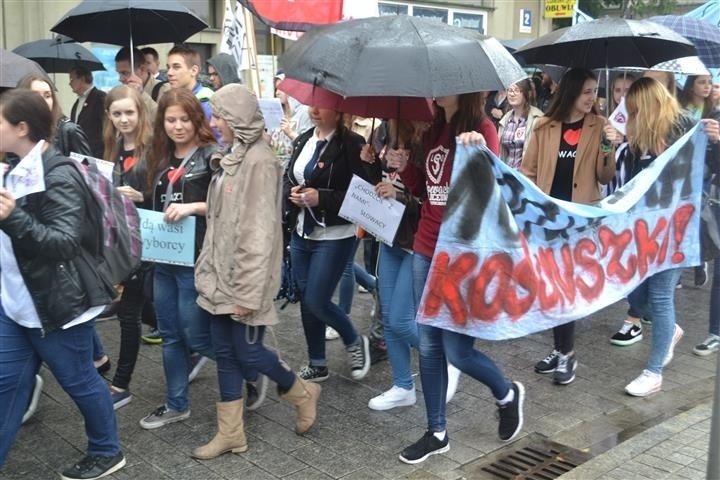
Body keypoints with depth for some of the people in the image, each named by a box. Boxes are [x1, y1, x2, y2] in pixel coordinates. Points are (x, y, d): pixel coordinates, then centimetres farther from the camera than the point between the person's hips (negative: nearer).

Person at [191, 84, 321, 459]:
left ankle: (303, 393, 29)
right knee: (225, 351, 12)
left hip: (243, 278, -9)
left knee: (247, 351, 3)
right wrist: (209, 269, 15)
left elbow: (259, 232, -22)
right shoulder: (233, 156, 11)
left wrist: (249, 291, -22)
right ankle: (230, 433, 23)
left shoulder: (258, 160, -18)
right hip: (222, 275, 9)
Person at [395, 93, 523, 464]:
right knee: (428, 346, 11)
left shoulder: (482, 129, -12)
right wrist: (404, 168, 0)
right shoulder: (434, 132, 9)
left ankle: (507, 395, 31)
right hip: (426, 251, 7)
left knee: (457, 351, 0)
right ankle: (437, 433, 25)